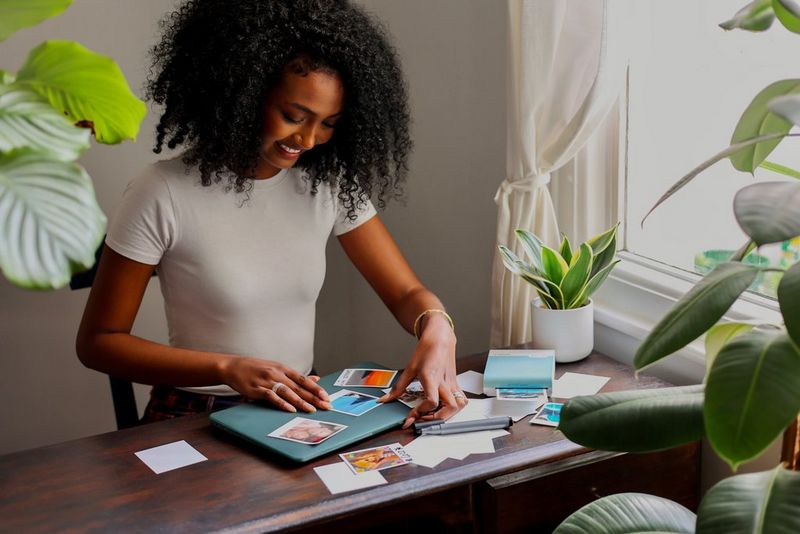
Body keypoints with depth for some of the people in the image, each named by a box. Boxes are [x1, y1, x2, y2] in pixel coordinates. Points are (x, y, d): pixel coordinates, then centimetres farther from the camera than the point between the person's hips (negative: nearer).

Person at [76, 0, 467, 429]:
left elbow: (406, 293, 2)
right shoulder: (162, 195, -13)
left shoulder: (329, 184, -2)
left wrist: (437, 330, -22)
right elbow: (97, 341, -8)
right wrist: (228, 369, -20)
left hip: (301, 409, 4)